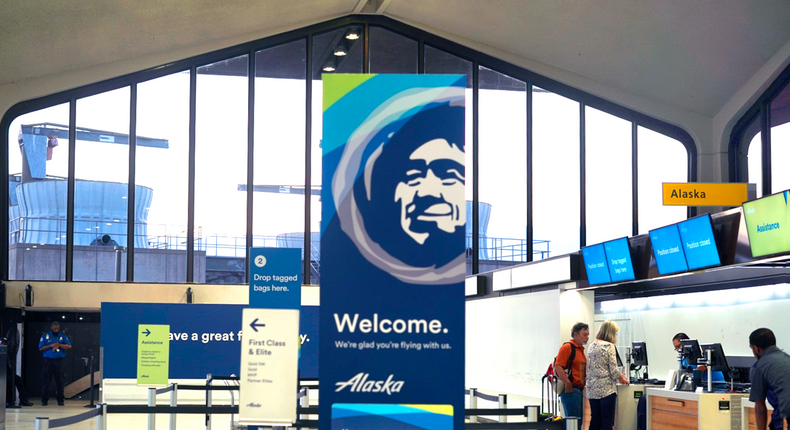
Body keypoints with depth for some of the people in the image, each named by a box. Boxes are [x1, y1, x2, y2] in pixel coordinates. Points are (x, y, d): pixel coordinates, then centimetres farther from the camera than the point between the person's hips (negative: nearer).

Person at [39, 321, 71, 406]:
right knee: (46, 380, -2)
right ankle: (44, 400, 4)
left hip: (59, 361, 1)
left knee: (59, 380, 0)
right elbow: (41, 348, 1)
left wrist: (59, 345, -11)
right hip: (48, 360, -1)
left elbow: (69, 346, 0)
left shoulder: (63, 336, 11)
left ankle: (60, 400, 6)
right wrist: (51, 346, -11)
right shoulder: (45, 336, 8)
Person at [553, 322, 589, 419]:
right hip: (571, 389, -9)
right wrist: (568, 384, -22)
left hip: (580, 389, 9)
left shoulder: (581, 349, 20)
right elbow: (558, 367, -18)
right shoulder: (567, 347, -9)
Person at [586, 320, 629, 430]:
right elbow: (613, 370, -13)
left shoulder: (591, 347, 12)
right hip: (606, 389, -7)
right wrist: (622, 379, 9)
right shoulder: (609, 346, -9)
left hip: (592, 390, 7)